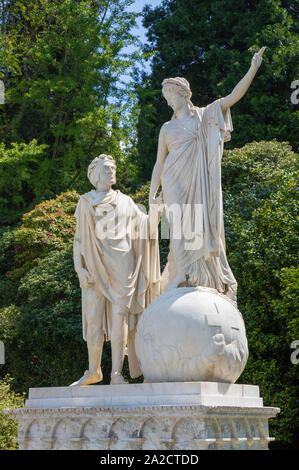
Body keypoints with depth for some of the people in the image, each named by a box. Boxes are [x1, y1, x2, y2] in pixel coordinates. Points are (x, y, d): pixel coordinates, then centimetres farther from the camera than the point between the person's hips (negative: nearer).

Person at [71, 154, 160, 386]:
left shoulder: (125, 202, 15)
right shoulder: (85, 203, 13)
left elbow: (143, 223, 7)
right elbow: (80, 238, 9)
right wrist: (81, 269, -2)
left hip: (121, 264, 0)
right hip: (95, 266, 0)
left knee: (119, 314, -11)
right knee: (94, 318, 1)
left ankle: (117, 373, -12)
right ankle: (94, 371, 14)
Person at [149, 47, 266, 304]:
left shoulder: (206, 116, 12)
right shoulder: (167, 128, 16)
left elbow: (235, 95, 3)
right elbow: (159, 163, 16)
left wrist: (252, 70, -9)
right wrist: (151, 195, 8)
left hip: (201, 185, 0)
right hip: (176, 184, 0)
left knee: (204, 228, -4)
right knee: (182, 230, -11)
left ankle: (209, 283, 2)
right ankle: (183, 283, -16)